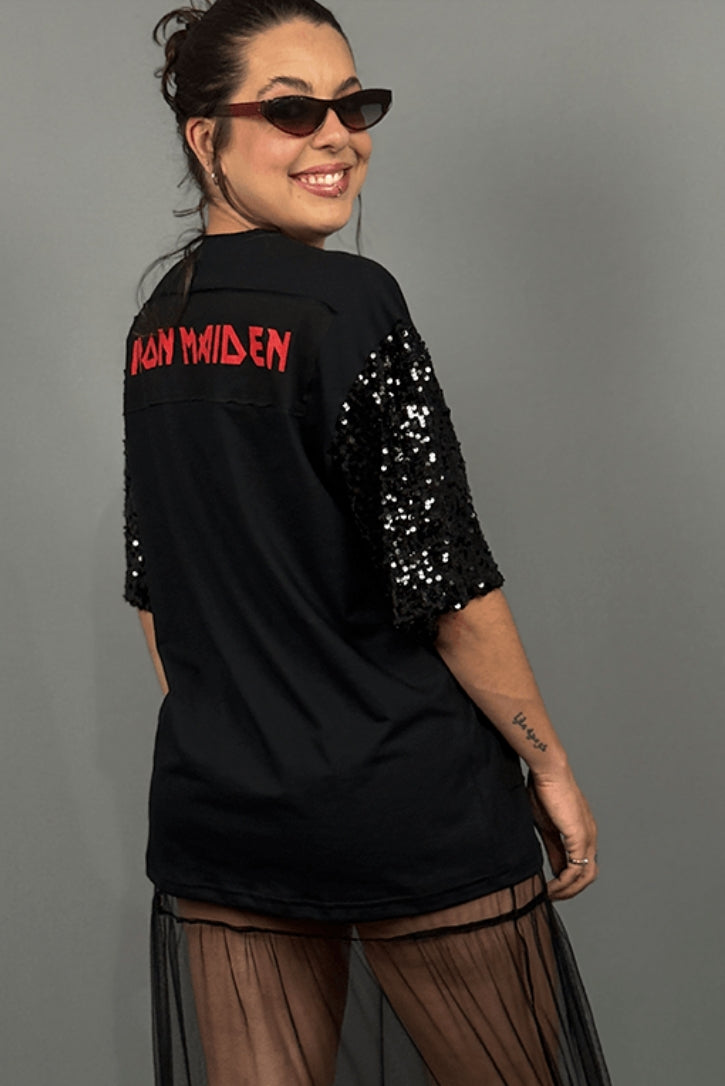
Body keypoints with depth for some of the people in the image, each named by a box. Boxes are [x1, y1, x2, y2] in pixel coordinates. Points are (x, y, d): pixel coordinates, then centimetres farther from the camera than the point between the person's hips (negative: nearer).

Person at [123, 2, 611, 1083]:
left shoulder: (158, 323, 7)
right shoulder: (351, 303, -15)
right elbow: (444, 576, -16)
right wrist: (550, 768, -5)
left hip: (215, 822, 7)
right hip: (409, 812, -6)